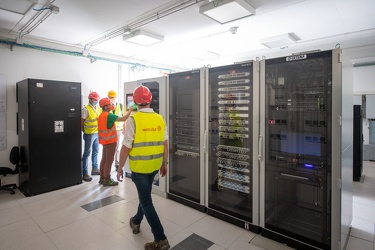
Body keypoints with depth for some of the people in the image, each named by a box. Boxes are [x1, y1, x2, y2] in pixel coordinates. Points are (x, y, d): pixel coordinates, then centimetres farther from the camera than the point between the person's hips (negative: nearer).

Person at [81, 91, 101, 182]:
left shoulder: (98, 108, 8)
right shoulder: (86, 109, -12)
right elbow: (82, 122, -9)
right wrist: (85, 132, -1)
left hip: (97, 133, 7)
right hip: (89, 134, -7)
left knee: (96, 152, 17)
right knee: (87, 153, 0)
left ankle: (95, 169, 32)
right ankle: (84, 173, 7)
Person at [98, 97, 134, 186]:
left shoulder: (101, 115, 9)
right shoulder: (109, 115, -19)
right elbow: (123, 119, -25)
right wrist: (130, 110, -14)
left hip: (105, 141, 9)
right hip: (110, 141, -9)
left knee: (104, 159, 16)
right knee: (109, 161, 0)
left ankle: (102, 178, 26)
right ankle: (107, 180, 9)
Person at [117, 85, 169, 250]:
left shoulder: (133, 119, -16)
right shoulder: (159, 119, -2)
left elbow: (126, 147, -15)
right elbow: (165, 144, 3)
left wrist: (120, 168, -2)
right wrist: (165, 164, 15)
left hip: (139, 167, -5)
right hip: (155, 165, 5)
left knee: (146, 202, 7)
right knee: (145, 195, 25)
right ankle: (136, 221, 48)